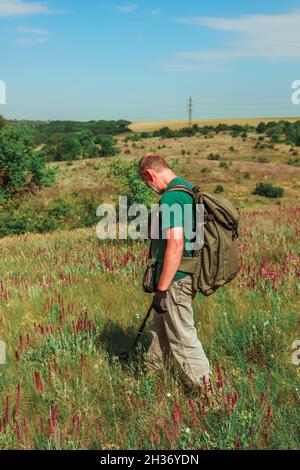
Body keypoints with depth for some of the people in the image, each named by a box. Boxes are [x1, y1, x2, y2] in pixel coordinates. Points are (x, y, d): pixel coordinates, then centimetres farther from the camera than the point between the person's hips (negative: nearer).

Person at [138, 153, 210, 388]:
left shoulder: (171, 198, -21)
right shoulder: (190, 189, 11)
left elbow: (175, 244, -28)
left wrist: (161, 290, -22)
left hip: (176, 280, -10)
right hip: (190, 274, 10)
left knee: (183, 337, 2)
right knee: (160, 326, 24)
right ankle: (151, 372, 41)